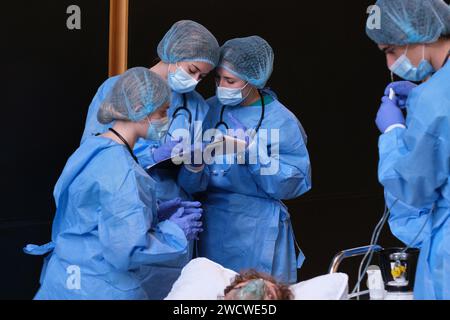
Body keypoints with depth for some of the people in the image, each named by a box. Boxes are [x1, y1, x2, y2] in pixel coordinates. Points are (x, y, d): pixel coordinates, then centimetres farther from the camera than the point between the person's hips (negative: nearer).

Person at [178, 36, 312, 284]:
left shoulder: (281, 122, -6)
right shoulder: (208, 111, 0)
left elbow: (294, 183, -9)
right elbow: (193, 185, -1)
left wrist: (257, 155, -20)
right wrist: (194, 168, -23)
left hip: (258, 232, -2)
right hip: (211, 226, 2)